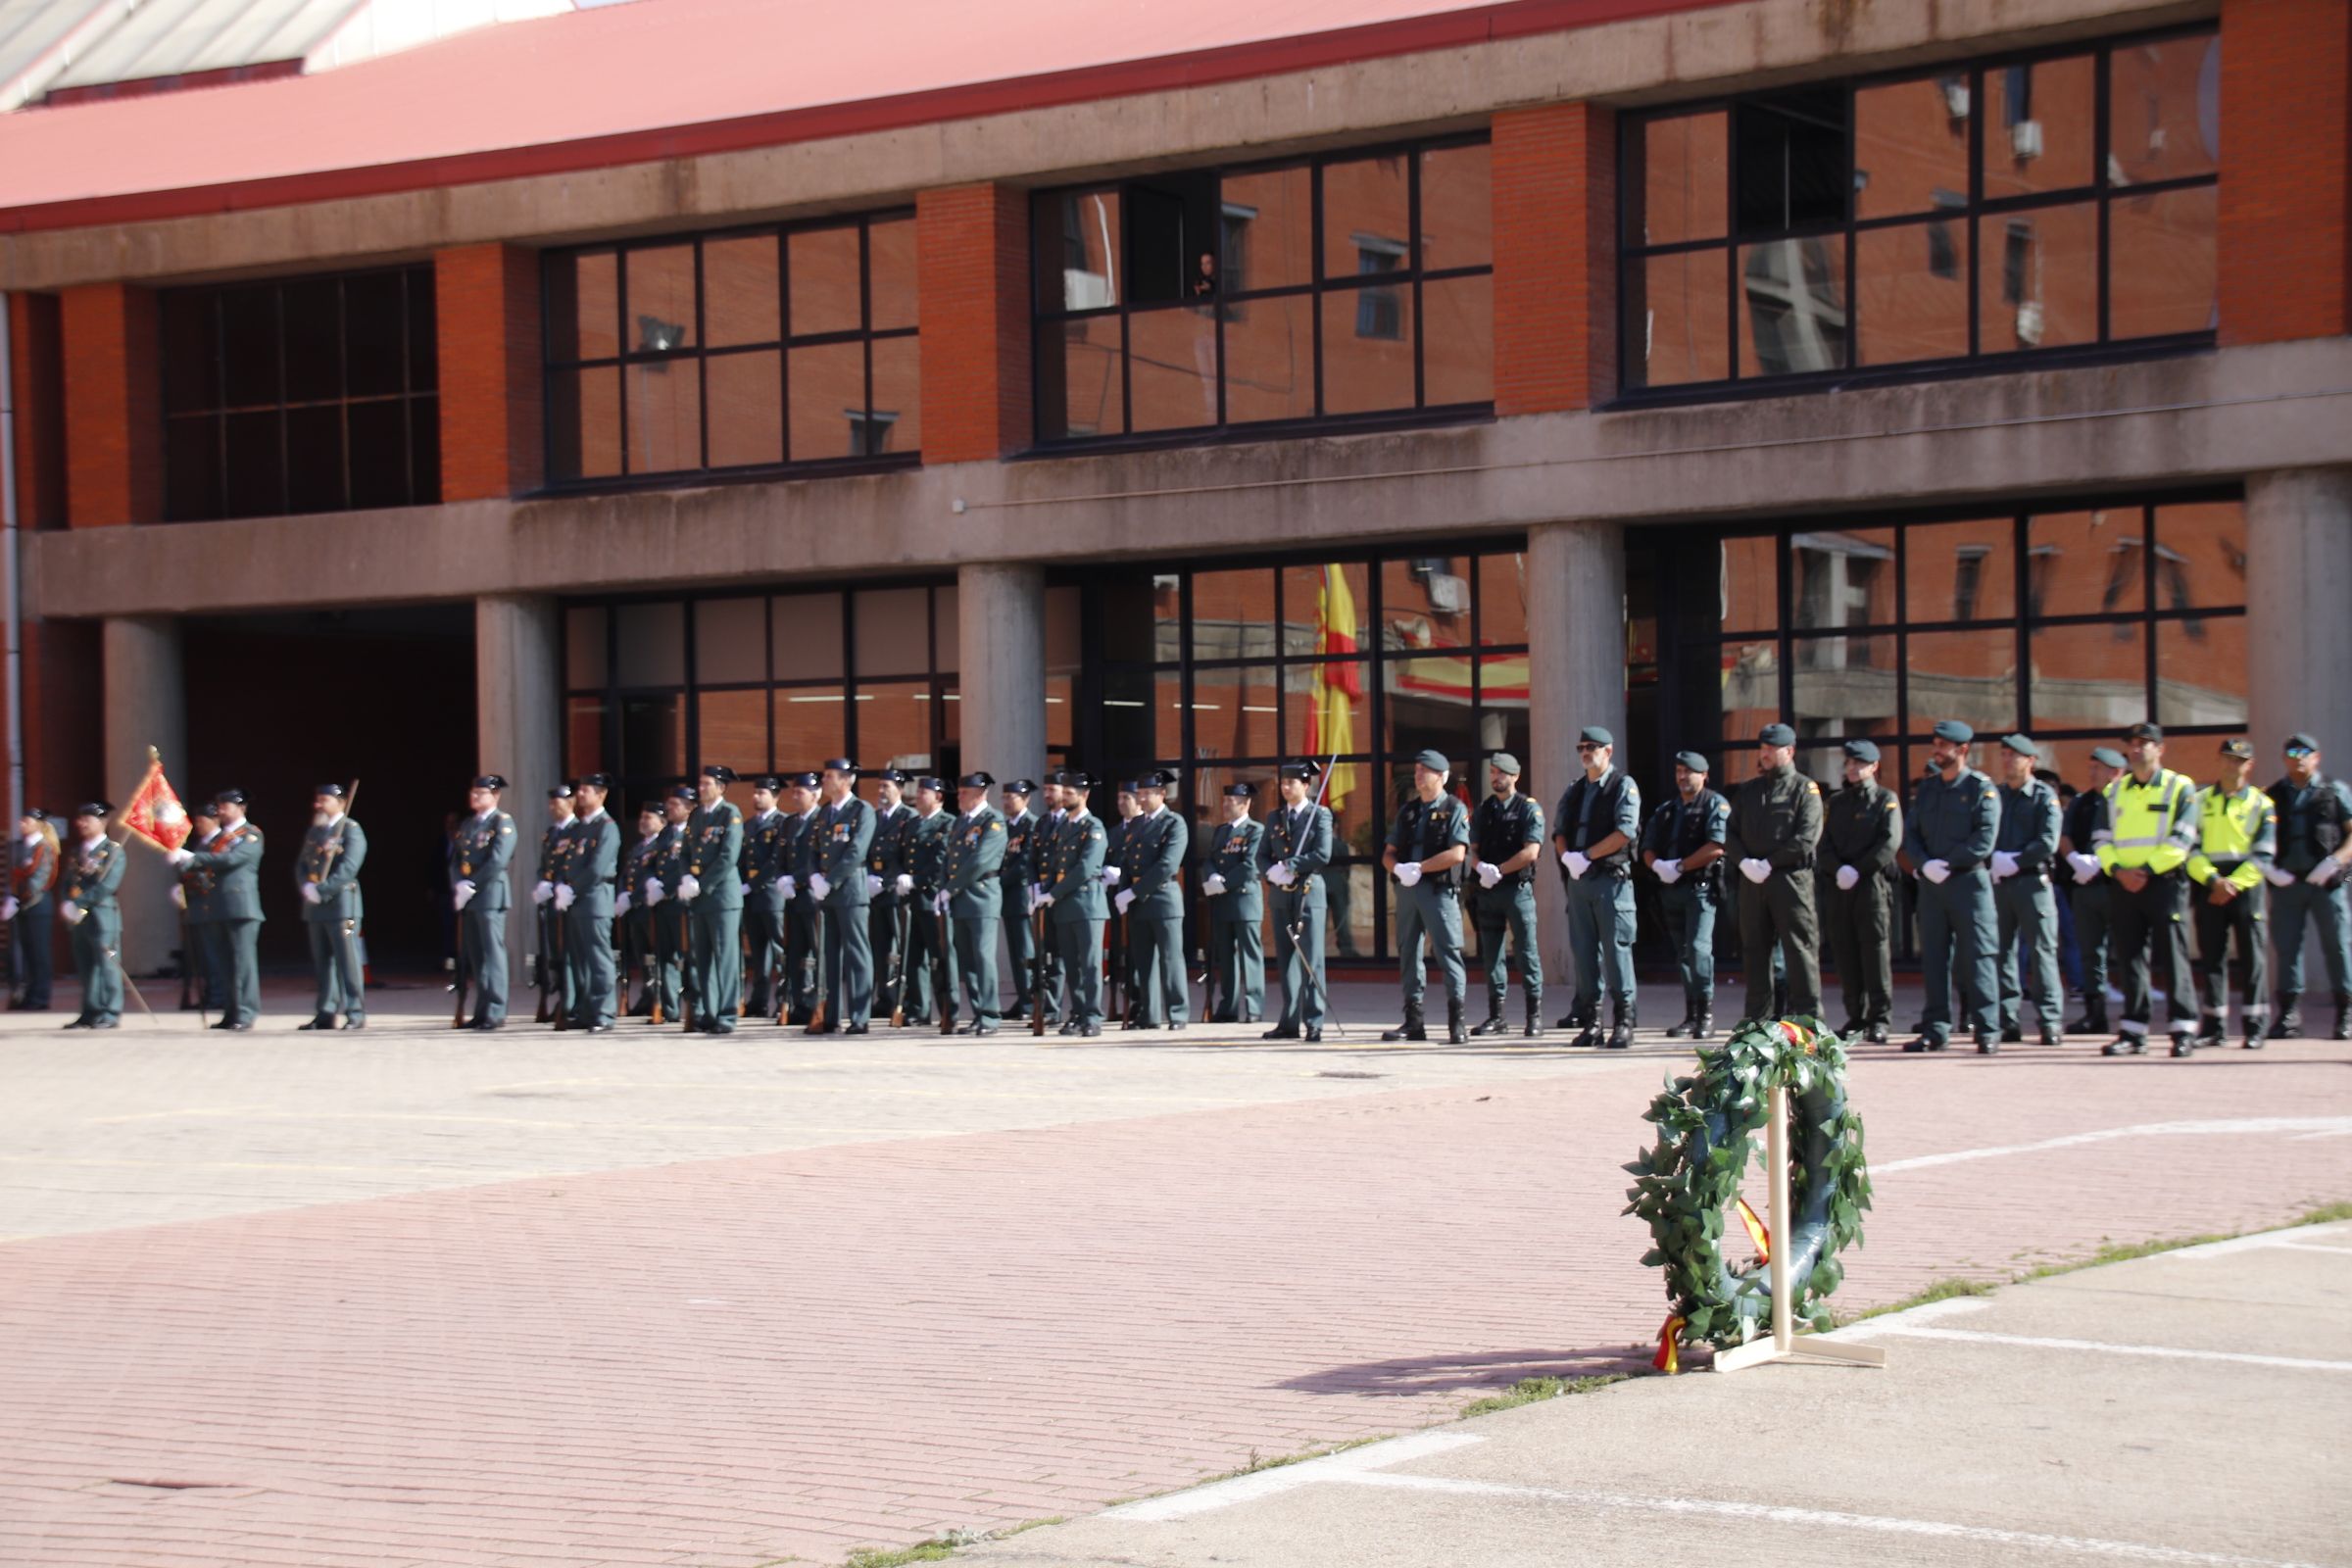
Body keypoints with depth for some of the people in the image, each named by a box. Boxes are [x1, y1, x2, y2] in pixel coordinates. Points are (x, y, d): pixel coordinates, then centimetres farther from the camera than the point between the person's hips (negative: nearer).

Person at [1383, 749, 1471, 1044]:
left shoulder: (1454, 810, -1)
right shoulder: (1407, 810, 16)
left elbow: (1457, 853, -14)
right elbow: (1388, 853, 14)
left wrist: (1419, 867, -15)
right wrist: (1398, 868, -9)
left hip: (1439, 890, -6)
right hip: (1407, 888, 6)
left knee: (1447, 952, -9)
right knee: (1408, 953, 7)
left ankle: (1457, 1022, -8)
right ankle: (1413, 1022, 12)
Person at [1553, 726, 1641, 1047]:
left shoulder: (1624, 787, -2)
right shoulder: (1574, 792, 18)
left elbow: (1625, 831, -14)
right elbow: (1559, 830, 13)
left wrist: (1586, 856, -16)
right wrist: (1567, 856, -8)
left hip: (1611, 878, -6)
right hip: (1579, 878, 6)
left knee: (1616, 948, -7)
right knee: (1583, 950, 5)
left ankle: (1623, 1021, -3)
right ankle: (1590, 1020, 10)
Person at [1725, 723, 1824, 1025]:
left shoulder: (1805, 789, 1)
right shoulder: (1748, 791, 18)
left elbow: (1807, 839, -10)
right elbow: (1730, 834, 13)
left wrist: (1769, 863, -14)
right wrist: (1744, 862, -6)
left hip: (1792, 879, -5)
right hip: (1752, 882, 5)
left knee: (1799, 949, -7)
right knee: (1755, 950, 7)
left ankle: (1807, 1016, -6)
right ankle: (1757, 1019, 12)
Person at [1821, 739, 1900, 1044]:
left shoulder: (1886, 799, 3)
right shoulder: (1836, 801, 19)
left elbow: (1890, 842, -9)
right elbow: (1824, 843, 11)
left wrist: (1858, 870, -14)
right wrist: (1839, 869, -8)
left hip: (1873, 884, -5)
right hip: (1840, 887, 5)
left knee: (1876, 950, -7)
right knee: (1845, 953, 4)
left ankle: (1880, 1019, -5)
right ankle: (1856, 1017, 10)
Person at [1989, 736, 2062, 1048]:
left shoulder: (2044, 796, 1)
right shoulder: (1994, 795, 13)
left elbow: (2048, 843, -10)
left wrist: (2014, 861, -15)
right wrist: (1994, 861, -10)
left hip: (2032, 882, -4)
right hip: (1998, 882, 4)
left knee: (2042, 950, -4)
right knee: (2001, 951, 3)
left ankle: (2049, 1022, -3)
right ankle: (2009, 1022, 7)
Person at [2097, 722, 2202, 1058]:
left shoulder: (2180, 788, 0)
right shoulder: (2115, 791, 15)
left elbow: (2181, 840, -9)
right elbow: (2102, 839, 11)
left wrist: (2148, 870, -15)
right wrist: (2117, 869, -7)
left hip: (2164, 882, -5)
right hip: (2125, 885, 5)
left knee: (2173, 957, -6)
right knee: (2131, 958, 5)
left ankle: (2184, 1030, -2)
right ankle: (2133, 1032, 8)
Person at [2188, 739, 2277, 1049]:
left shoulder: (2262, 804, 4)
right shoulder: (2201, 801, 10)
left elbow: (2263, 855, -3)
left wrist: (2234, 883, -14)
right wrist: (2212, 879, -12)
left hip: (2246, 883, -2)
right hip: (2209, 885, 2)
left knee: (2252, 959, -3)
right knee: (2210, 957, 3)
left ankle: (2256, 1028, 1)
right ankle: (2213, 1027, 9)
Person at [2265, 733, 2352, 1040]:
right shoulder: (2273, 796, 12)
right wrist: (2270, 868, -5)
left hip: (2325, 881, -2)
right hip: (2287, 881, 2)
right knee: (2286, 946, 2)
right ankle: (2288, 1013, 7)